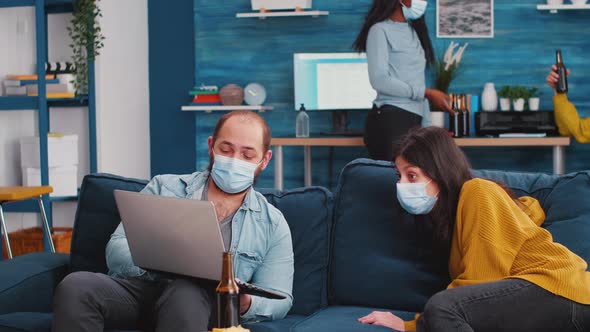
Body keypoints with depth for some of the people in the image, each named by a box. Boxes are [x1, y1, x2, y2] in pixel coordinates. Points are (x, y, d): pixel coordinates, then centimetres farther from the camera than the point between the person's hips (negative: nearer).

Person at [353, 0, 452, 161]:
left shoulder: (414, 31, 19)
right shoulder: (380, 30, -3)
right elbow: (380, 80, -13)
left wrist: (427, 127, 13)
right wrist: (427, 93, -12)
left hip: (414, 121, 6)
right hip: (390, 119, -6)